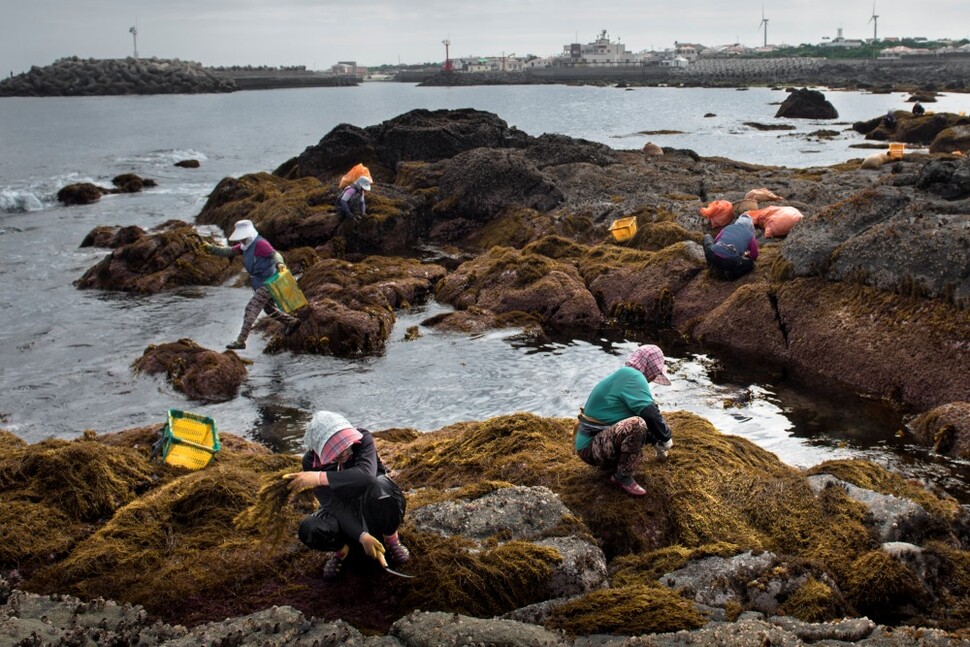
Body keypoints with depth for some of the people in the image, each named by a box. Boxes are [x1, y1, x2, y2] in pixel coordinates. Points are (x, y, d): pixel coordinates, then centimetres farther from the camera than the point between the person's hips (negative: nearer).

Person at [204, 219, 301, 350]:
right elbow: (228, 252, 11)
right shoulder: (245, 246, 10)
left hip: (267, 283, -10)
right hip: (260, 284, 10)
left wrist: (279, 263, -49)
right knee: (269, 309, 23)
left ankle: (240, 341, -12)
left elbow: (275, 254, -28)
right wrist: (210, 247, 0)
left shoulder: (260, 244, -18)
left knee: (251, 309, -12)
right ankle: (292, 322, 39)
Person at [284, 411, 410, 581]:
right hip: (342, 512, 1)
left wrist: (319, 478, -46)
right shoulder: (311, 461, -20)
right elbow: (334, 505, -24)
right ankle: (342, 550, 4)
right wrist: (362, 536, -36)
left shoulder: (363, 439, -24)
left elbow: (366, 474, -43)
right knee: (309, 530, -30)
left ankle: (391, 538, -8)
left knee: (382, 485, -37)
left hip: (374, 507, -1)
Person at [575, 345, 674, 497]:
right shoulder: (632, 376, -17)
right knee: (637, 425, -33)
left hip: (602, 441, 11)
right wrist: (666, 439, -8)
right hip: (592, 449, -11)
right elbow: (650, 414, -24)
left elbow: (644, 414, 26)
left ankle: (611, 462, 14)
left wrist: (656, 442, 30)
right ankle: (622, 477, -14)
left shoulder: (623, 376, 14)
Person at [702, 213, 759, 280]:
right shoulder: (750, 235, 14)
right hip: (730, 261, -3)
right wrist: (745, 255, 40)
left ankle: (713, 264, 20)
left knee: (707, 237, 32)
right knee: (751, 263, 25)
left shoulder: (727, 228, 20)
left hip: (712, 256, 3)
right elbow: (754, 255, 19)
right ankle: (731, 273, 1)